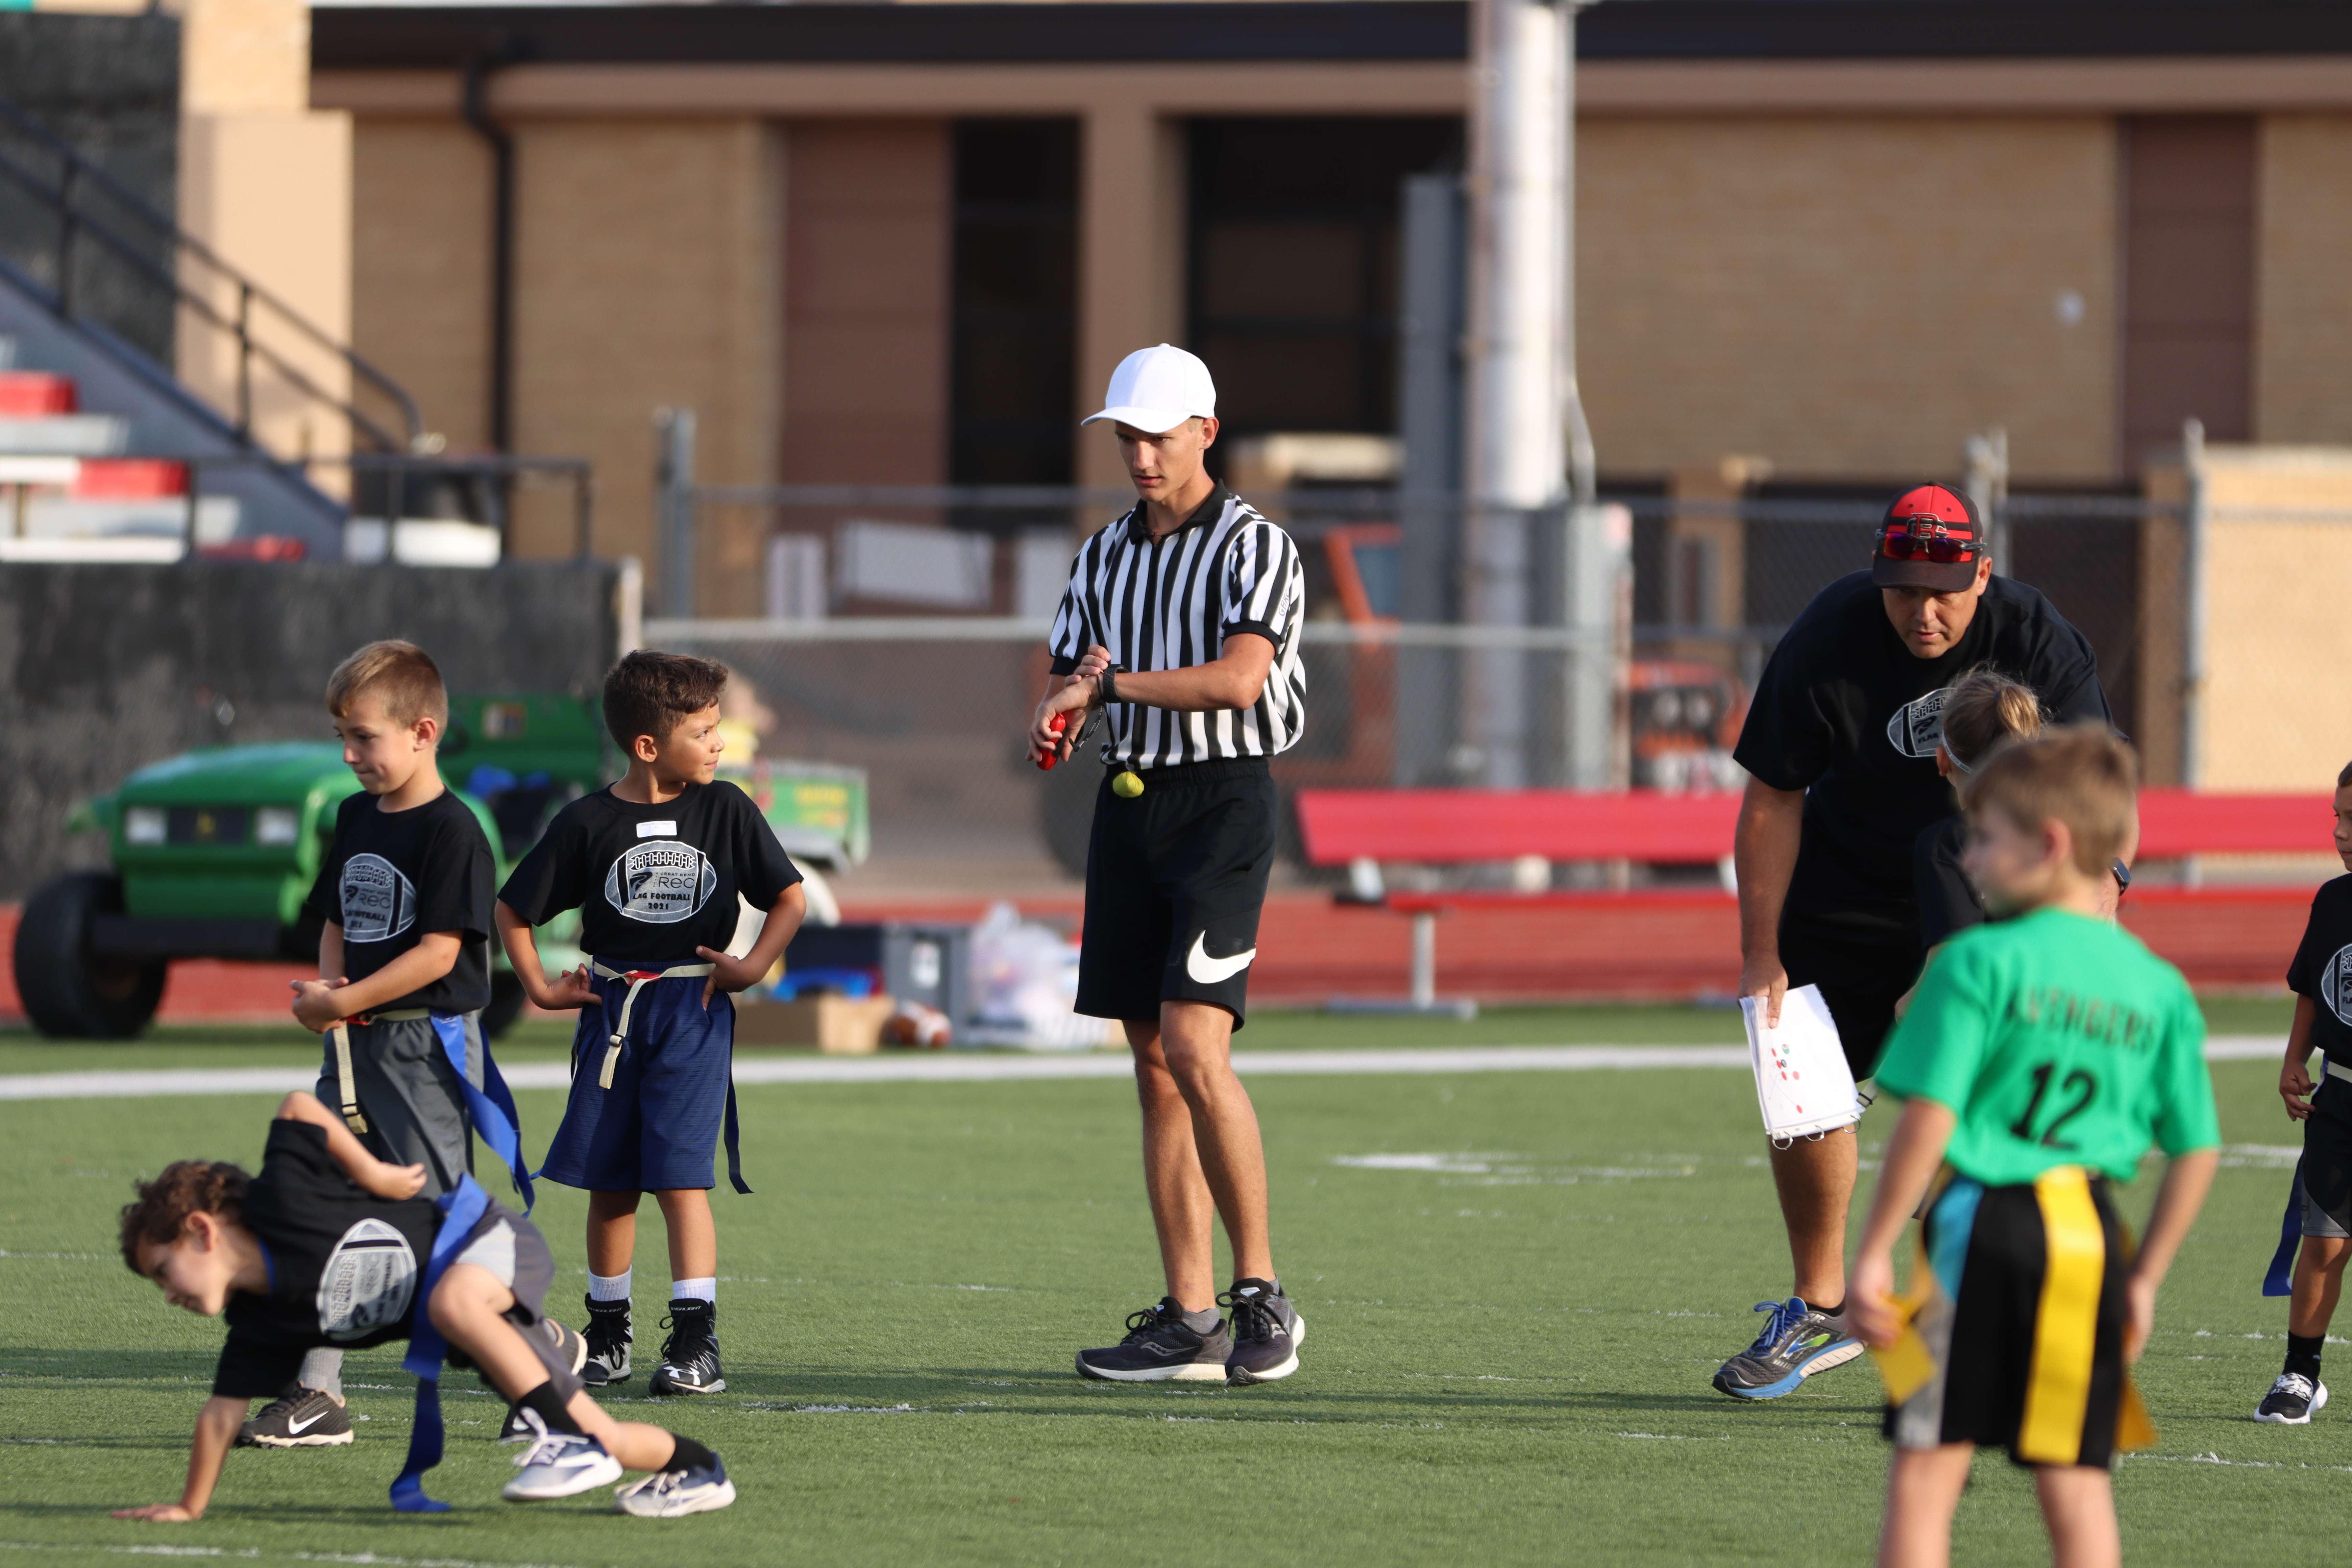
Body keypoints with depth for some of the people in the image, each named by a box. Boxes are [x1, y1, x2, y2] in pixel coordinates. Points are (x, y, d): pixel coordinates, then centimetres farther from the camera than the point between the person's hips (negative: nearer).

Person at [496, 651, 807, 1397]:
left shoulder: (725, 811, -1)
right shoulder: (589, 822, -2)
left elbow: (790, 897, 5)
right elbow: (514, 909, 7)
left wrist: (753, 966, -6)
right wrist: (541, 988, 2)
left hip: (693, 1009, -2)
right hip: (611, 1012, 2)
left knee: (679, 1176, -10)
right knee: (608, 1182, 7)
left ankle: (697, 1341, -10)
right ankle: (608, 1332, 21)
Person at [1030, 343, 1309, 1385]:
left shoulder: (1254, 548, -6)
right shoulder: (1105, 556, 15)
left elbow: (1238, 677, -20)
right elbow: (1068, 682, 16)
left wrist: (1110, 684, -14)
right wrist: (1054, 723, -7)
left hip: (1222, 802, -7)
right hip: (1127, 802, 7)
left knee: (1194, 1049, -18)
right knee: (1155, 1067, 5)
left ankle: (1263, 1297, -10)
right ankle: (1190, 1319, 6)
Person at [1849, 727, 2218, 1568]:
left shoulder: (1982, 963, -8)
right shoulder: (2159, 988, 7)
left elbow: (1931, 1117, -13)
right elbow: (2197, 1151, 9)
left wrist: (1874, 1251, -8)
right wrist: (2145, 1280, 18)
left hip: (1983, 1223, -4)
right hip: (2090, 1241, 4)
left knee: (1926, 1472, 2)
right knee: (2078, 1484, 9)